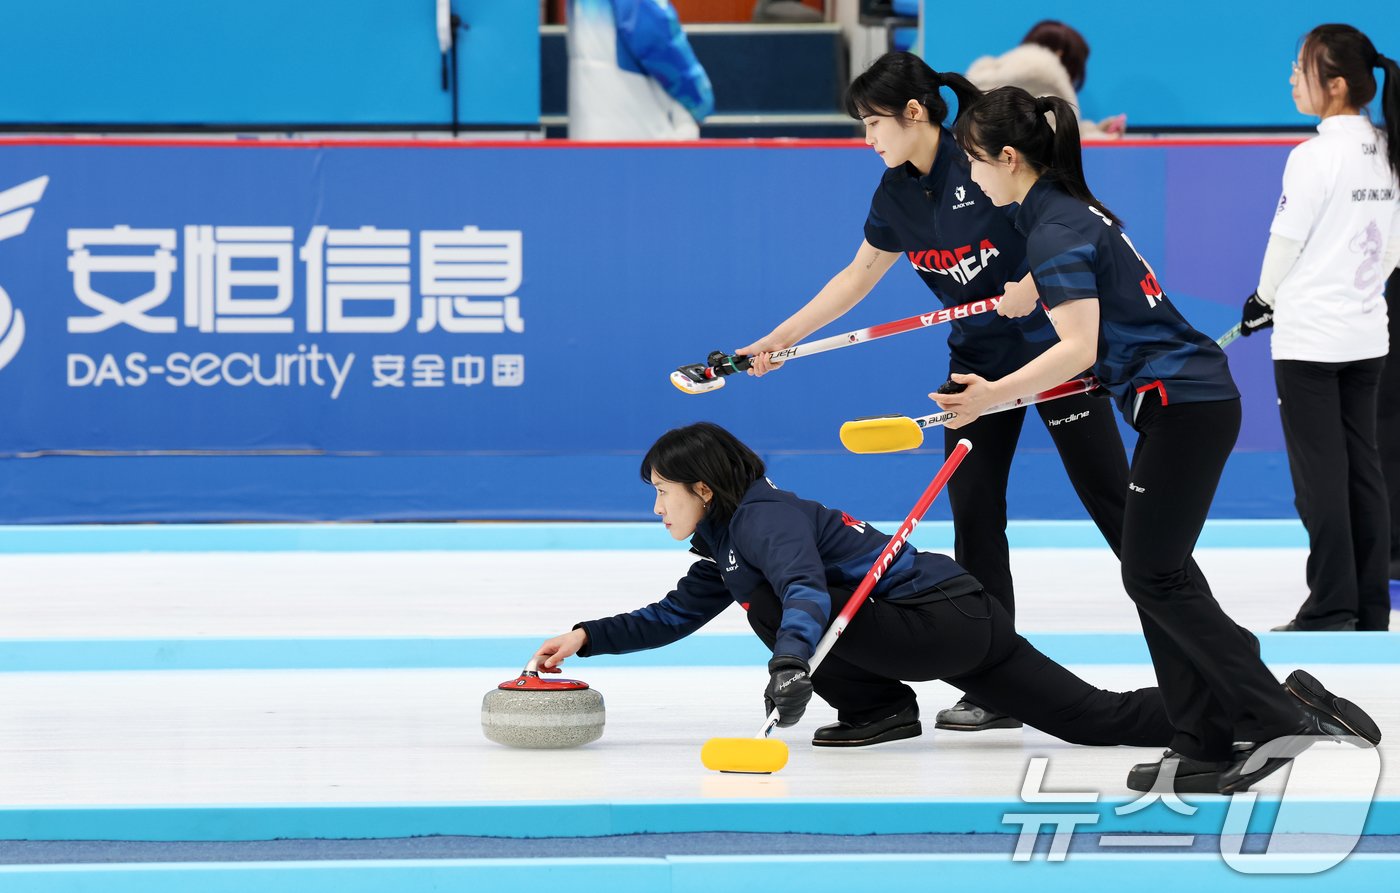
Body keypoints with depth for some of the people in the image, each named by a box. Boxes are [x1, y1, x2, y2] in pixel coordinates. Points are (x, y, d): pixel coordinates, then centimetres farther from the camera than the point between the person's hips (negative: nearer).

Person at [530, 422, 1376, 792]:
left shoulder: (764, 519, -16)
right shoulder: (725, 545, 15)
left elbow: (807, 593, -35)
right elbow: (675, 617, 23)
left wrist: (791, 659, -53)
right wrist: (589, 638, 13)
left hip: (949, 622, -10)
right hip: (966, 621, 10)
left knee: (778, 604, -16)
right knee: (1104, 718, 5)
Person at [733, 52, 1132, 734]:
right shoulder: (897, 193, 3)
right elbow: (858, 276, 14)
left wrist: (1038, 281, -29)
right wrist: (781, 339, 10)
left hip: (1054, 343, -7)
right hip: (979, 360, 7)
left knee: (1110, 498, -5)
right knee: (973, 510, 1)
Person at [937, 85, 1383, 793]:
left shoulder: (1054, 232, -15)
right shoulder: (1076, 210, 15)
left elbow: (1078, 348, -24)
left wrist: (998, 394, -27)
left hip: (1184, 407, -10)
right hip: (1191, 399, 10)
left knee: (1154, 575, -6)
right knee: (1160, 573, 10)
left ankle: (1271, 719, -8)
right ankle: (1204, 744, 10)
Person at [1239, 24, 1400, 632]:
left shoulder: (1316, 156, -16)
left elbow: (1287, 241, -10)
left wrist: (1265, 298, 7)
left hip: (1311, 338, -7)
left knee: (1320, 475, -2)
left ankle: (1332, 611, -1)